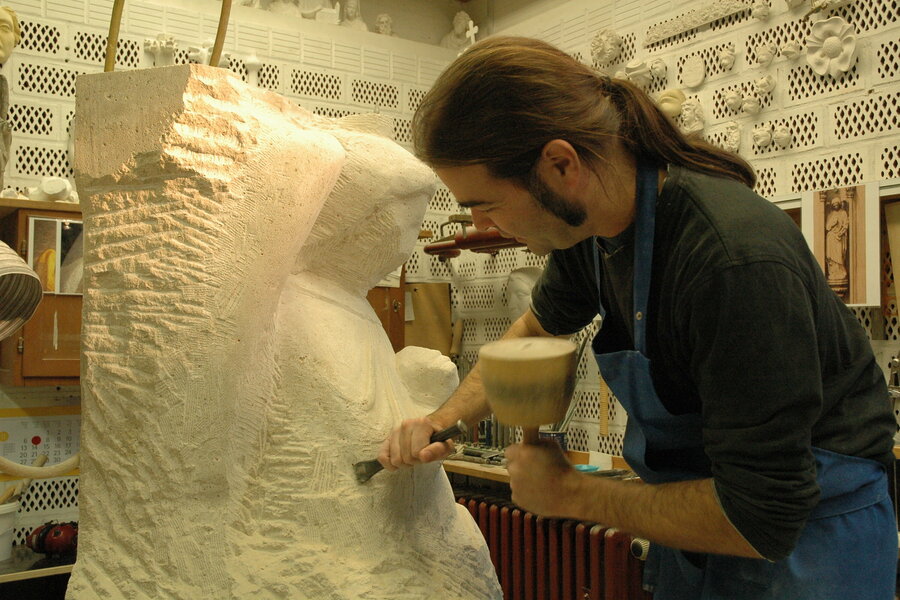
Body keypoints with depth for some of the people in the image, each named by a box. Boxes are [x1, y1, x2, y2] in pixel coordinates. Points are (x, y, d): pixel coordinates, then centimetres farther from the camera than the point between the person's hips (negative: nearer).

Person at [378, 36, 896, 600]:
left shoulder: (738, 259, -35)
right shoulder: (584, 221, -10)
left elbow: (761, 519, -30)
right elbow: (541, 325, 12)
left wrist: (570, 493, -19)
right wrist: (444, 419, -2)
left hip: (808, 527, -6)